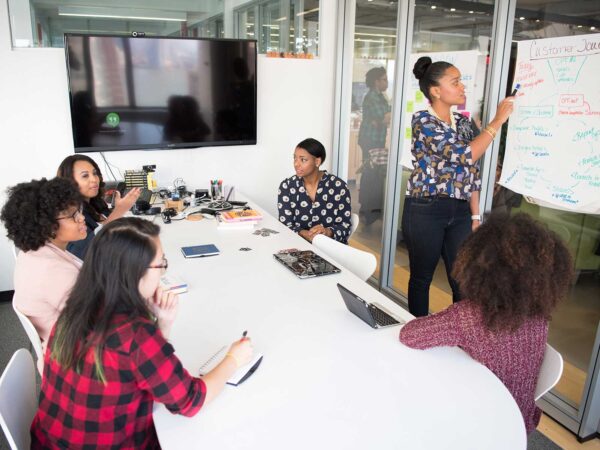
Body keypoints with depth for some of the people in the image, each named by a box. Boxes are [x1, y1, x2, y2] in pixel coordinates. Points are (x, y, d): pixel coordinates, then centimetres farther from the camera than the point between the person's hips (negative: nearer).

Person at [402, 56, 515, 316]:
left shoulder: (463, 122, 12)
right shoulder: (422, 120, -10)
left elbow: (471, 172, 13)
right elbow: (465, 155, -19)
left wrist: (475, 216, 9)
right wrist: (498, 121, -11)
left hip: (460, 212, 6)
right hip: (425, 211, -6)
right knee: (421, 277, 9)